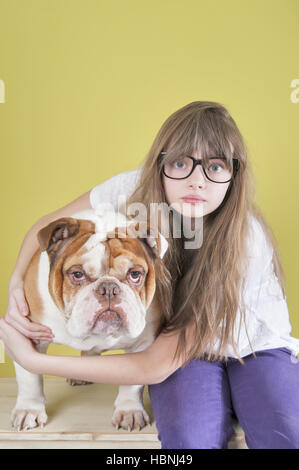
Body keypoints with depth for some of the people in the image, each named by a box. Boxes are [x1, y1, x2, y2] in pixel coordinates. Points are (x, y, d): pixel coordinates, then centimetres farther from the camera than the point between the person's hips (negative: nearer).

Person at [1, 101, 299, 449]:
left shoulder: (245, 242, -33)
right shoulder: (136, 190, -23)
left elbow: (155, 367, -31)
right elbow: (49, 226, -4)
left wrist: (34, 361, -29)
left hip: (254, 345, -1)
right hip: (183, 345, 1)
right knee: (188, 438, -30)